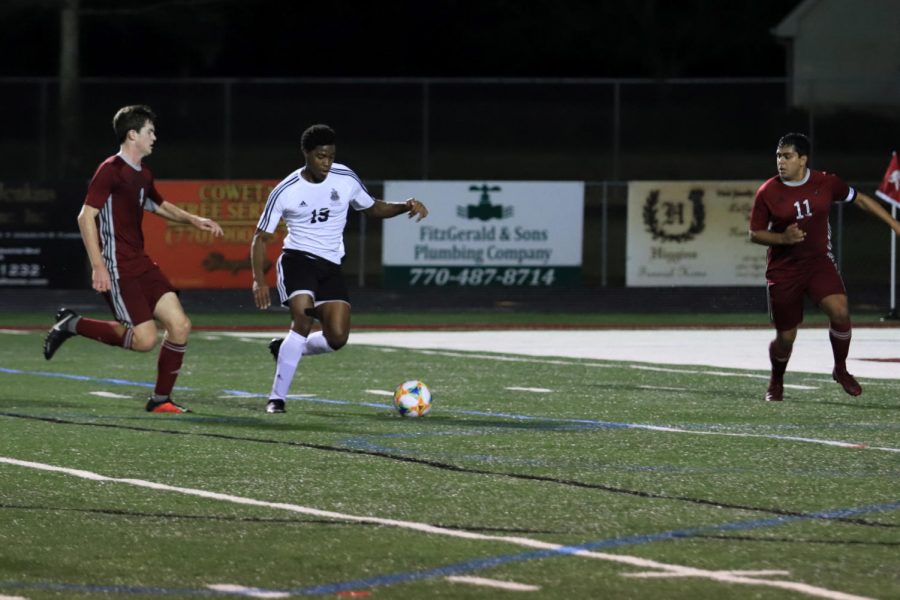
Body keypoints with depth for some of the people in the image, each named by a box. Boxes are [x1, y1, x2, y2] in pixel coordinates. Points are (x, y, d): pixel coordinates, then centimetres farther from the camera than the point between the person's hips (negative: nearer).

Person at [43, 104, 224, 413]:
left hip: (141, 264, 9)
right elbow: (86, 217, -17)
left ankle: (160, 399, 6)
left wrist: (194, 220, 22)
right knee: (144, 338, -14)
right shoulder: (111, 170, -12)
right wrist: (98, 266, -23)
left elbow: (160, 205, 36)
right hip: (117, 269, -9)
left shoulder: (143, 174, 15)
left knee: (179, 325, -3)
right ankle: (73, 324, 2)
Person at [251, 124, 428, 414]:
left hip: (330, 266, 4)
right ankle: (277, 397, -17)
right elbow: (261, 238, -3)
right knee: (303, 319, -27)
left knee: (337, 338, -10)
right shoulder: (285, 191, -9)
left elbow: (373, 208, 16)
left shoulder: (346, 179, 0)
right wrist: (259, 280, -16)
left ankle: (287, 350, 22)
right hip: (297, 259, -4)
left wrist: (406, 206, -3)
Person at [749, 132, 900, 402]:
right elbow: (755, 234, -2)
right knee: (785, 337, 1)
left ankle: (840, 370, 2)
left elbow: (860, 199, 11)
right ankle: (776, 382, 32)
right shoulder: (767, 193, -9)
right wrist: (783, 238, -21)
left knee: (840, 311, -23)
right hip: (783, 270, -1)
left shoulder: (826, 183, -4)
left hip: (819, 263, 1)